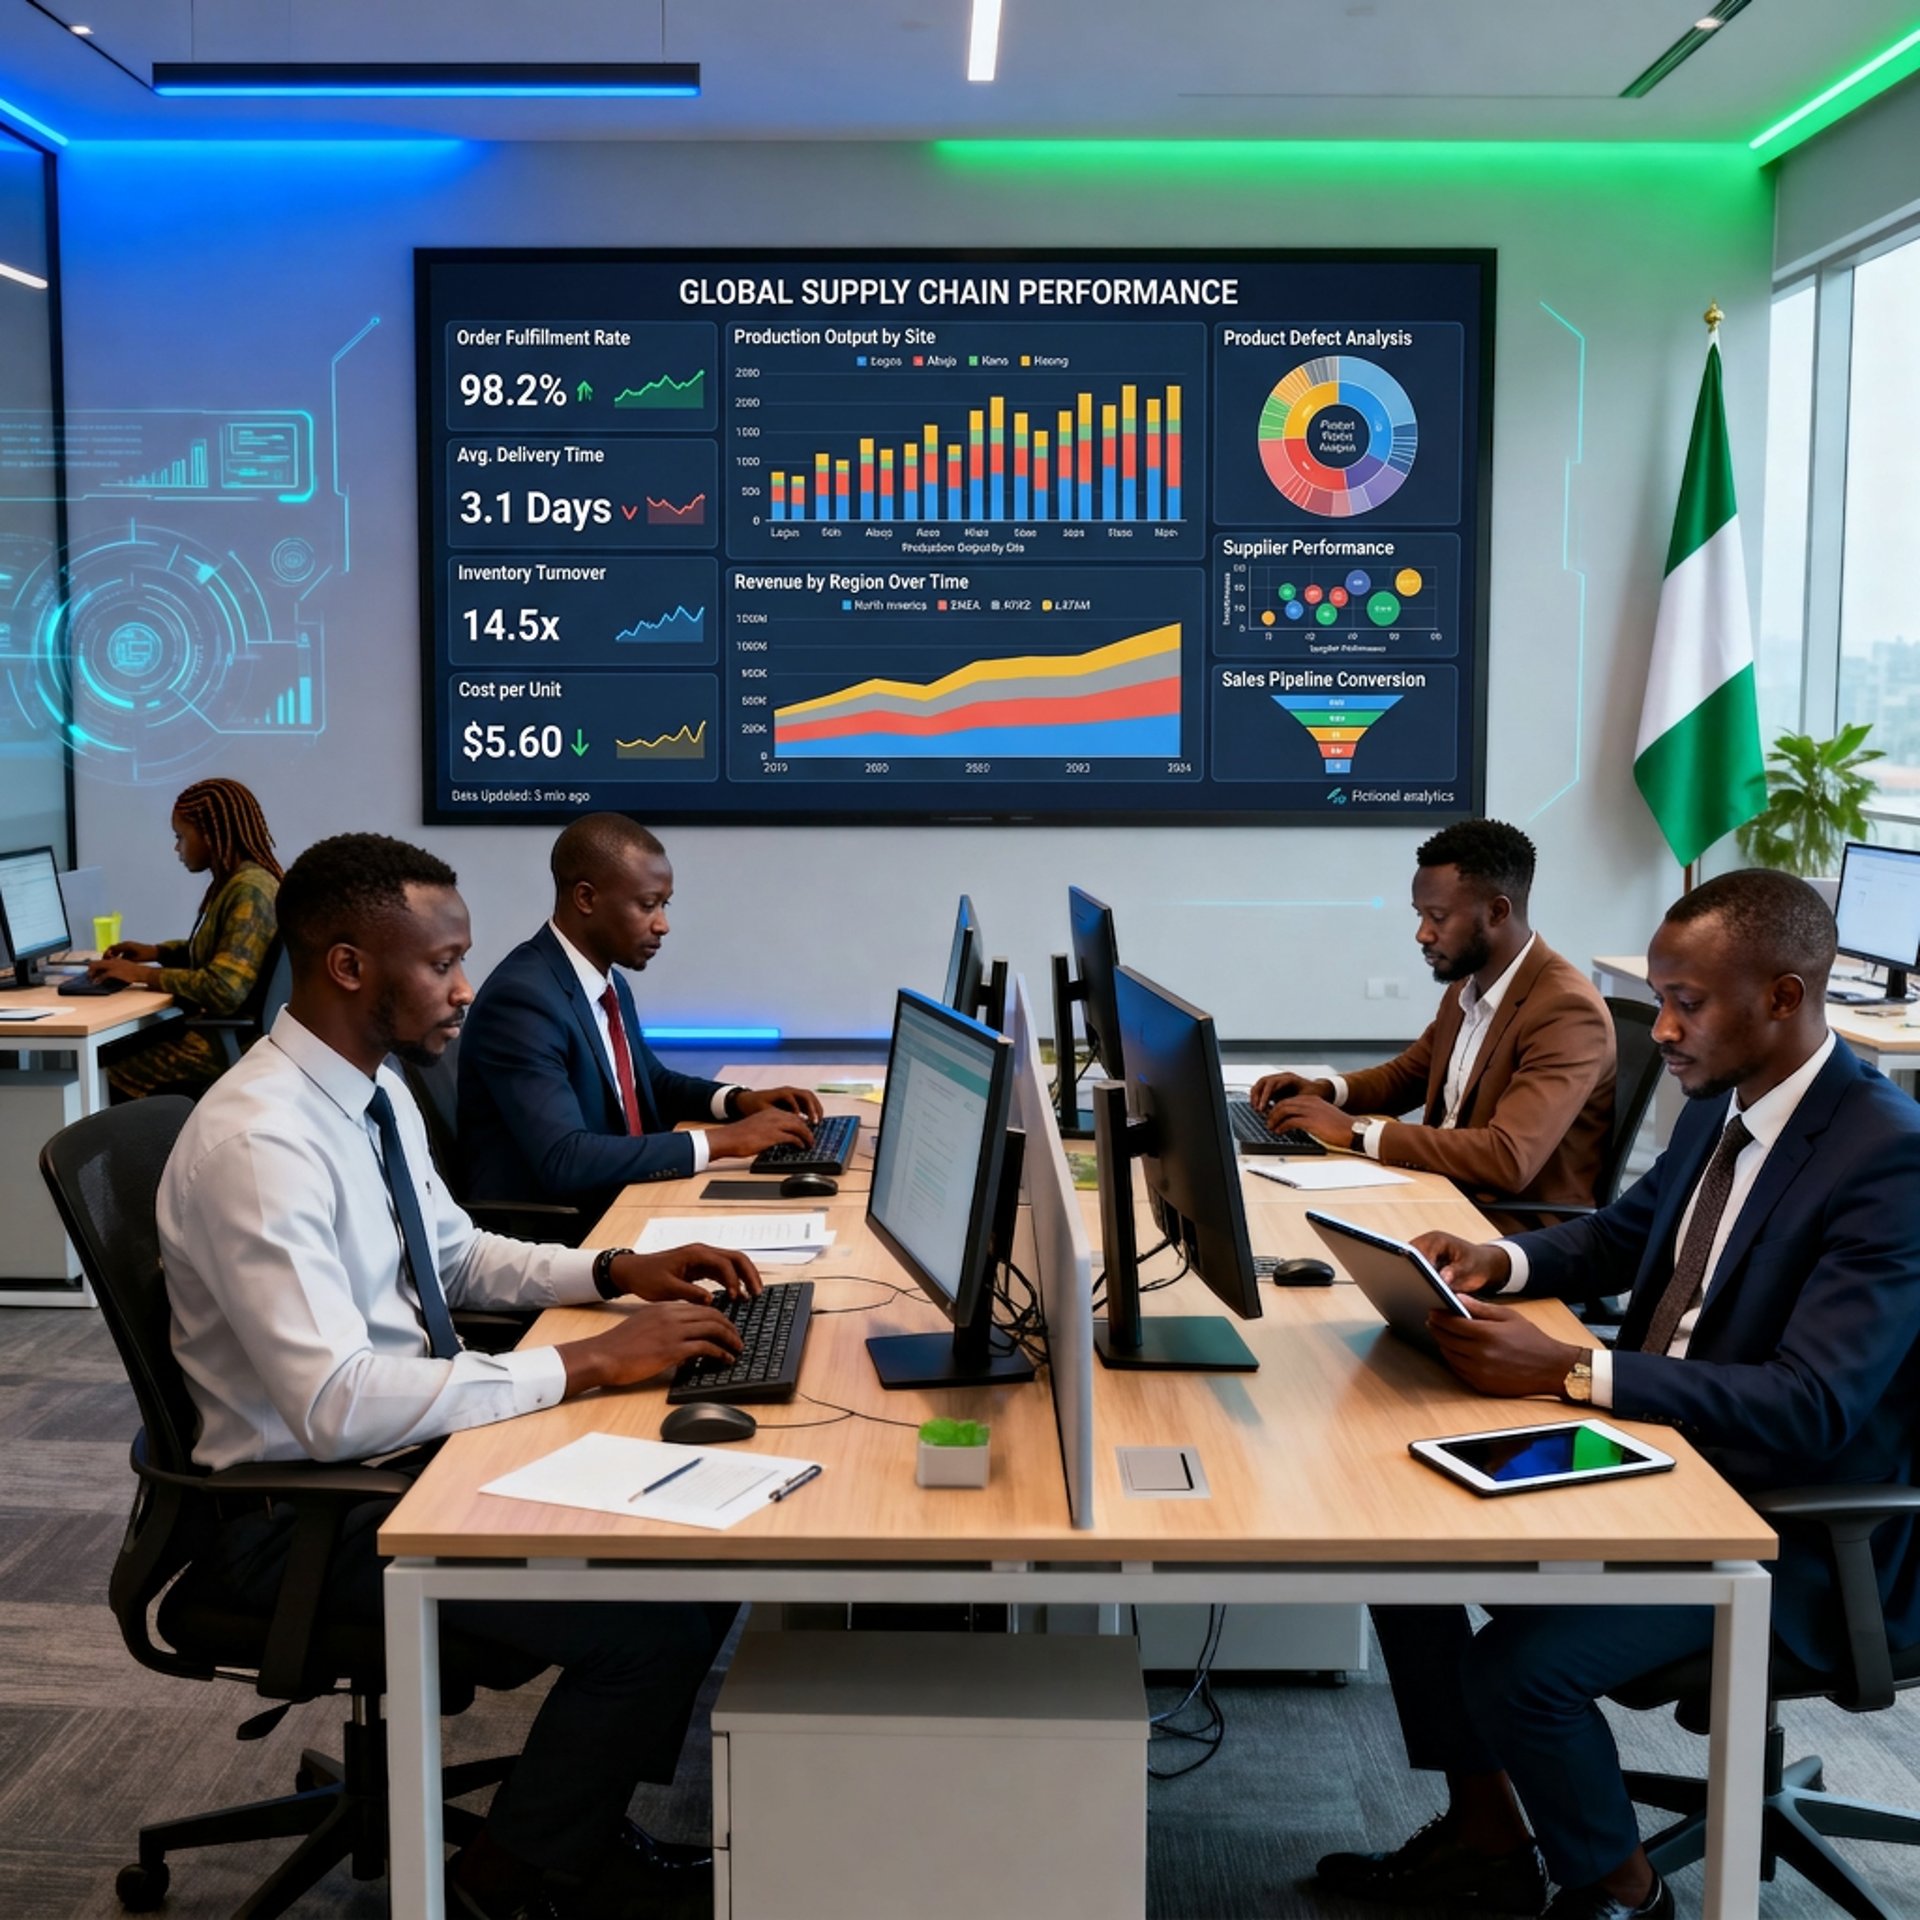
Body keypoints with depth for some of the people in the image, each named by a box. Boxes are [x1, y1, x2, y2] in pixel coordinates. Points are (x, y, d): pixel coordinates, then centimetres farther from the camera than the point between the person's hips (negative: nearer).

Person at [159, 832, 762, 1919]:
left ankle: (584, 1817, 16)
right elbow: (335, 1404, -32)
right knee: (655, 1619, -19)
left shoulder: (377, 1093, 4)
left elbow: (457, 1256, 20)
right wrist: (585, 1363, -28)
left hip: (412, 1444, 9)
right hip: (306, 1509, -9)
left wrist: (612, 1273, 3)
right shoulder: (258, 1143, -26)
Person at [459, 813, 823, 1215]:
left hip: (614, 1209, 8)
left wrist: (737, 1100, 4)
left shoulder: (610, 984, 6)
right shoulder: (521, 998, -20)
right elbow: (564, 1160, -28)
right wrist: (720, 1141, -24)